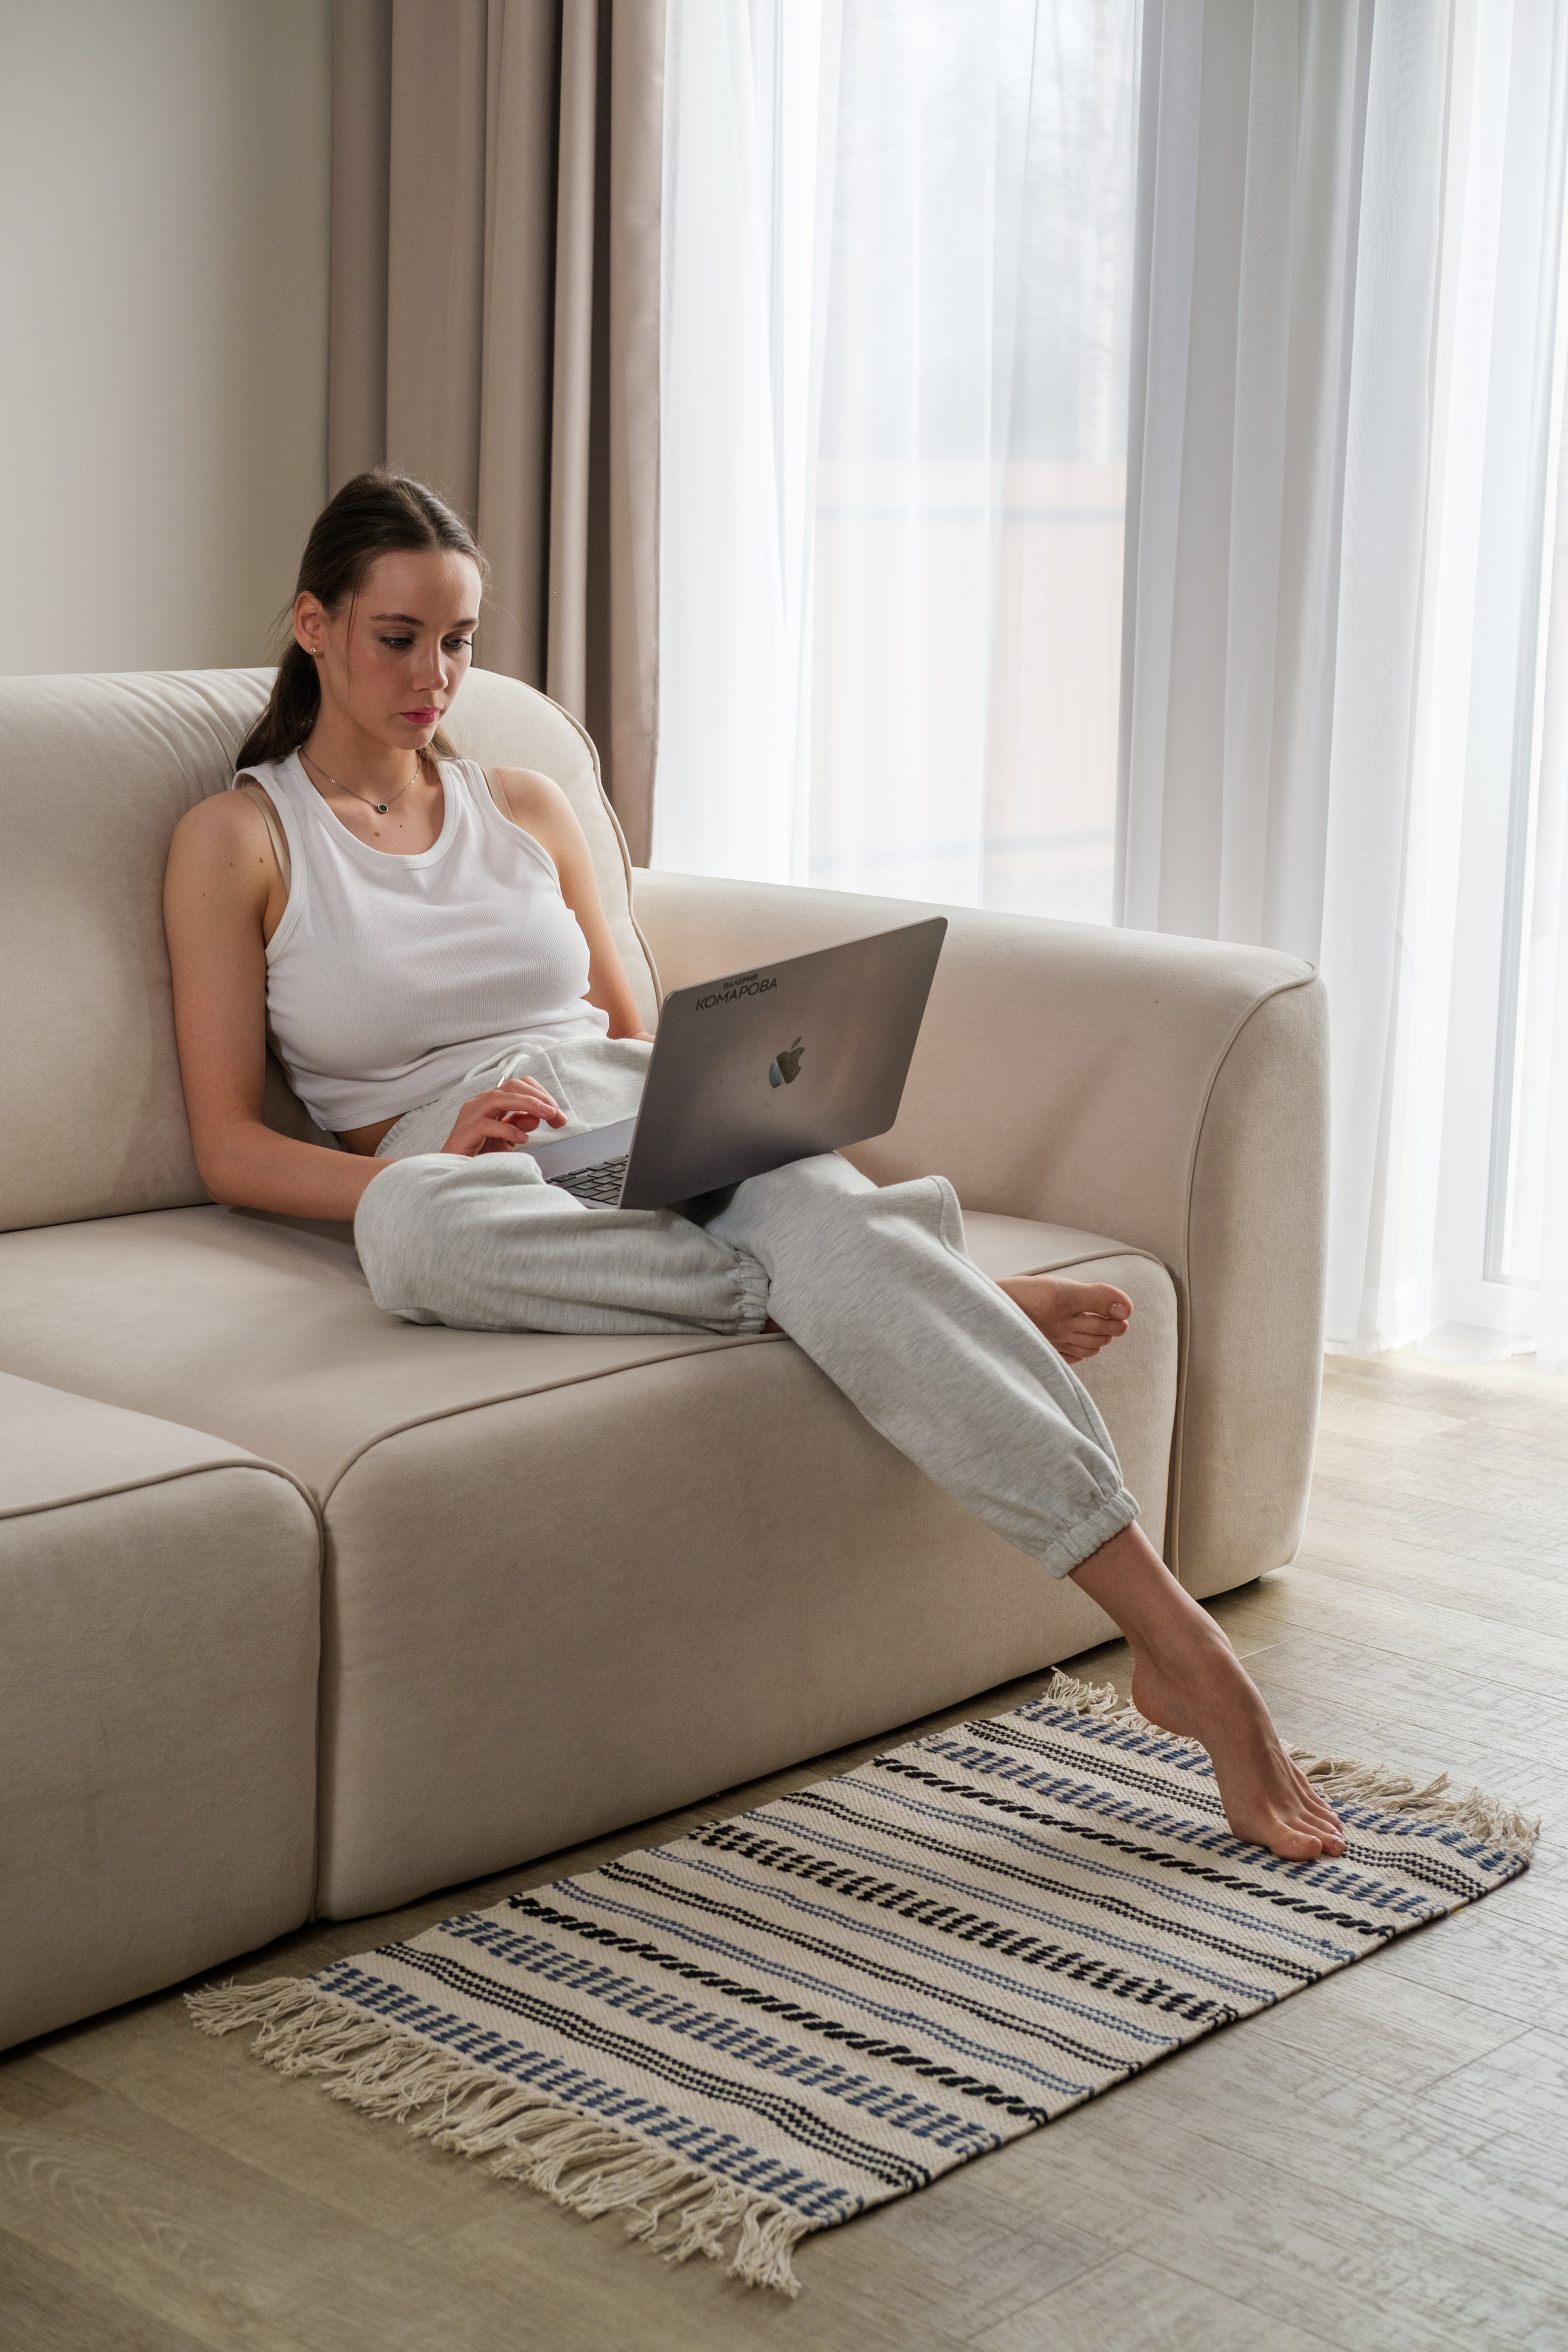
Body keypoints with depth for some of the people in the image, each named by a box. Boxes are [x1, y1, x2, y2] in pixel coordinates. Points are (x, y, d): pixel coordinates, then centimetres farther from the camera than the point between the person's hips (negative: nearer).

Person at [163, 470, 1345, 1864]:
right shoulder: (238, 838, 9)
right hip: (469, 1171, -2)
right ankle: (928, 1288, -30)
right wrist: (423, 1167, -17)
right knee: (410, 1223, -42)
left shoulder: (528, 807, 21)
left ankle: (1180, 1642, -43)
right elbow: (231, 1149, 1)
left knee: (829, 1216, -34)